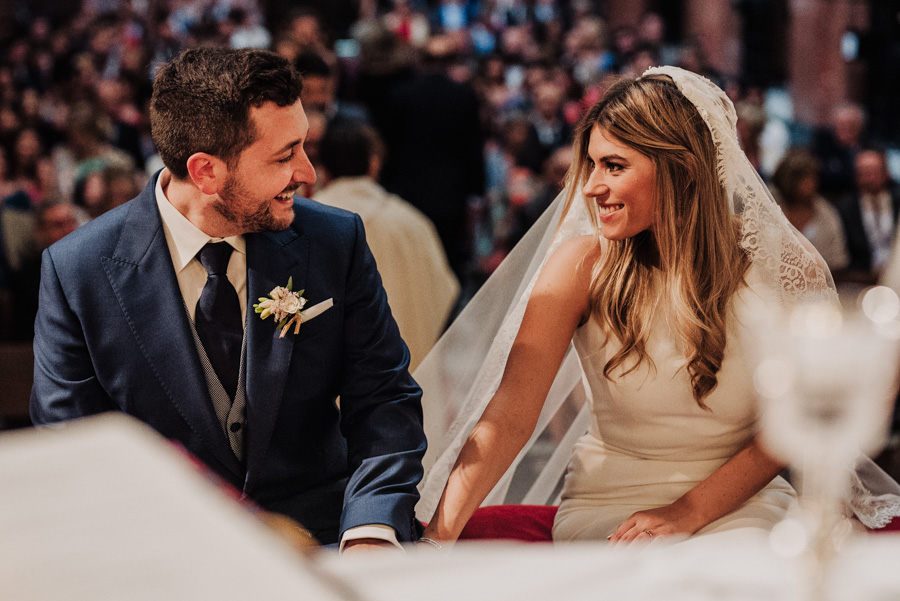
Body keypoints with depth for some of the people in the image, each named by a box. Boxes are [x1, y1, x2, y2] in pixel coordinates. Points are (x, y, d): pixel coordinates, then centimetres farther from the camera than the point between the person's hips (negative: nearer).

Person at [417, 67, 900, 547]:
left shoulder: (778, 267, -8)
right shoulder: (582, 266, -9)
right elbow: (510, 415, -17)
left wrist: (690, 510, -16)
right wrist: (439, 536, -31)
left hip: (738, 501, 1)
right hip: (607, 501, -1)